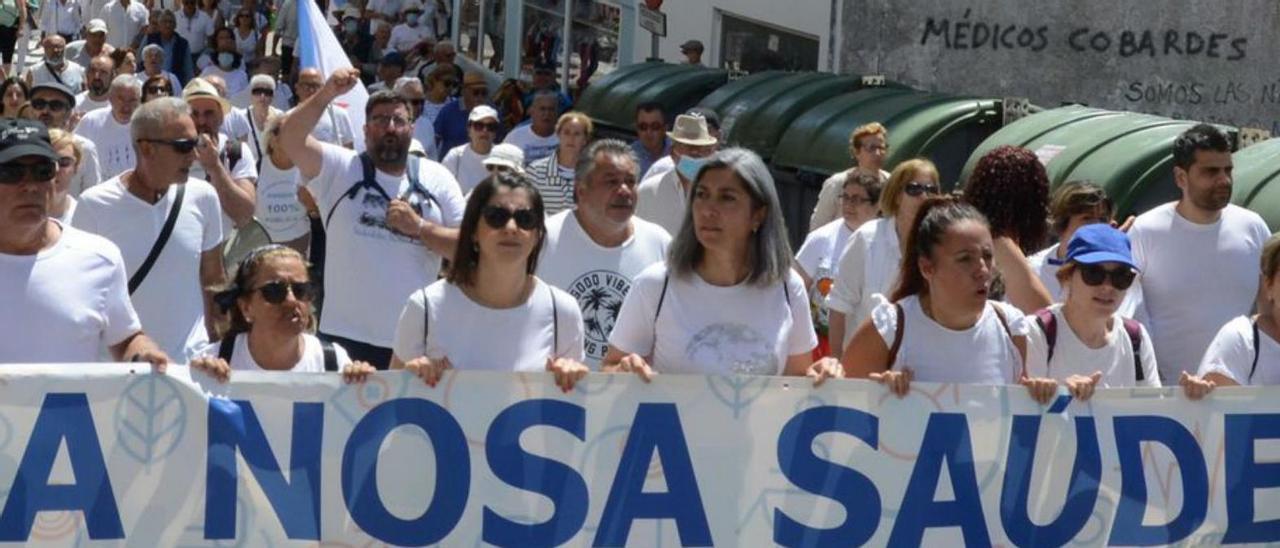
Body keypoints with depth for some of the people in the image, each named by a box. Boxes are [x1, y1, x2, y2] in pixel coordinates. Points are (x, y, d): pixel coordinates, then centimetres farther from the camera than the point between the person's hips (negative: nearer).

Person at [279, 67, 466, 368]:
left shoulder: (436, 178, 7)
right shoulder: (340, 168, 3)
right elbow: (289, 138, -13)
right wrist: (327, 94, -24)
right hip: (347, 336, -2)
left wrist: (419, 227, -9)